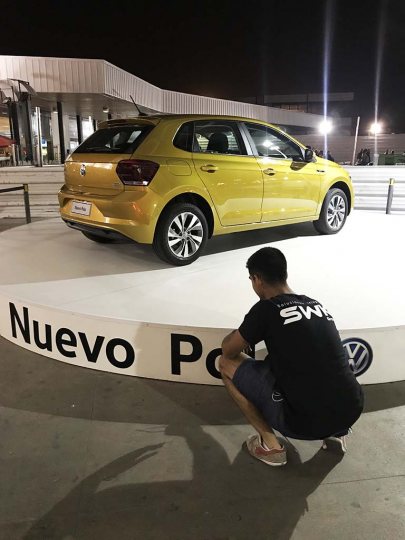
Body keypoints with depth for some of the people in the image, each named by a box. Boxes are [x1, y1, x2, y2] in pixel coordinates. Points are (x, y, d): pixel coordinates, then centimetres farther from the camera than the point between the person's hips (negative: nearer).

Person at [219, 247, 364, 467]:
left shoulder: (266, 309, -9)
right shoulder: (317, 305, 11)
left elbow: (228, 350, 4)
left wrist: (244, 332, 25)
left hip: (307, 422, -7)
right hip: (352, 412, 7)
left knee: (227, 364, 6)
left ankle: (270, 445, 8)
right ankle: (336, 432, 22)